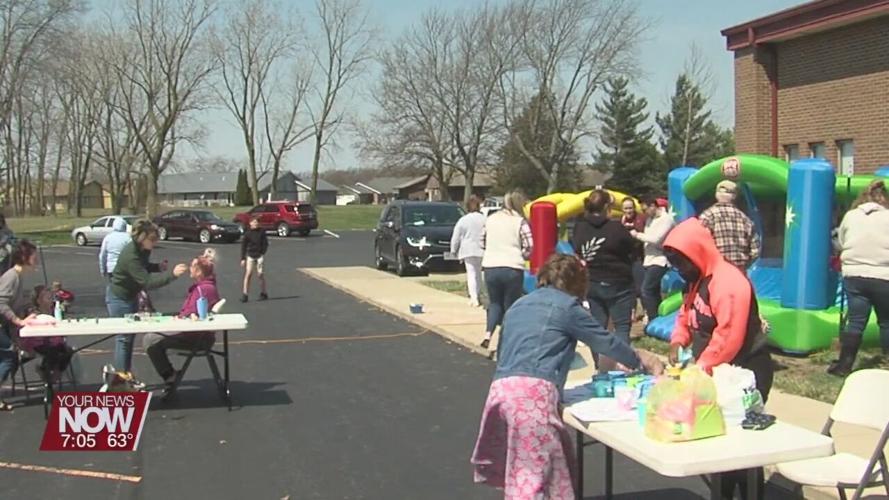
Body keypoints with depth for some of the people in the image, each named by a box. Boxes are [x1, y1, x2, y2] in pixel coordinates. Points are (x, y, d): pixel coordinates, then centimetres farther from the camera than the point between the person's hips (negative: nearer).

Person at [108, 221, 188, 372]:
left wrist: (158, 267, -8)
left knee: (130, 336, 15)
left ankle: (126, 375, 27)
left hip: (131, 295, 9)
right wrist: (172, 274, -42)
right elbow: (147, 282, -36)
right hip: (119, 298, -9)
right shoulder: (130, 256, -33)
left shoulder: (144, 250, -6)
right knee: (124, 338, -2)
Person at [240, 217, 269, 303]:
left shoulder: (262, 232, 1)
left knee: (260, 275, 3)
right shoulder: (247, 233, 1)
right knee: (248, 274, -9)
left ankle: (263, 293, 16)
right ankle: (245, 294, -7)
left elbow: (265, 243, 4)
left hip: (260, 255, 0)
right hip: (250, 256, 0)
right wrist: (242, 259, 2)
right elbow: (243, 246, 5)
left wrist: (262, 253, -9)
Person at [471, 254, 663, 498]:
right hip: (533, 391, -6)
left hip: (501, 388, 6)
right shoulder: (566, 305, 8)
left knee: (520, 470, 15)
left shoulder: (518, 305, 27)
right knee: (532, 472, -6)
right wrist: (637, 360, 35)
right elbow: (604, 341, 16)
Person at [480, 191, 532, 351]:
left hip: (490, 267, 4)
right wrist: (518, 255, 10)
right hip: (512, 269, -3)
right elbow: (529, 248, -9)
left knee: (495, 303, 18)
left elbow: (483, 243, 14)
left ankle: (488, 335, -1)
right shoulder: (520, 222, -4)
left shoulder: (490, 219, 9)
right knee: (511, 306, 10)